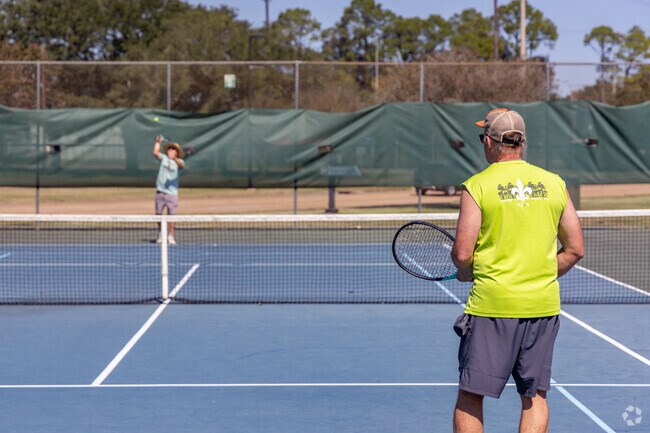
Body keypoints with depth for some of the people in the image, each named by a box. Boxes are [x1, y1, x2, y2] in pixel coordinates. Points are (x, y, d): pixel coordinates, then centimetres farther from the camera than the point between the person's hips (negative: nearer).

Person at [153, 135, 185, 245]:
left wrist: (175, 159, -42)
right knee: (158, 214, 7)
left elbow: (182, 165, -24)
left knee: (171, 215, -1)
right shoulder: (164, 158, 10)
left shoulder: (178, 162, 0)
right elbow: (155, 152, -3)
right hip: (160, 191, 3)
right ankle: (160, 233, 26)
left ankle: (170, 236, 9)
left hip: (172, 193, -3)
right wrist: (158, 142, -10)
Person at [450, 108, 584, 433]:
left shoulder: (477, 186, -7)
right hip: (544, 305, 4)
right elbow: (575, 249, 7)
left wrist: (466, 273, 11)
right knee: (534, 397, 12)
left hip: (492, 305, -4)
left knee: (470, 397, 6)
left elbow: (462, 254, -10)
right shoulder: (554, 184, 5)